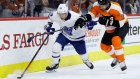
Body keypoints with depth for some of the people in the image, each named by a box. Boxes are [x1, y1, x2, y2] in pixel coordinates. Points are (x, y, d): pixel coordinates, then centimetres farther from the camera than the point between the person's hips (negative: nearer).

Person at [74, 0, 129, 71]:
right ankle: (116, 57, 36)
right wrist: (82, 19, -49)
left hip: (122, 25, -7)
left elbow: (120, 23, -31)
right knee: (104, 46, 9)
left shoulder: (116, 8, -33)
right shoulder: (97, 6, -20)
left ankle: (122, 62, -17)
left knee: (115, 41, -31)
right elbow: (90, 15, -30)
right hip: (110, 29, 7)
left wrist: (108, 21, -42)